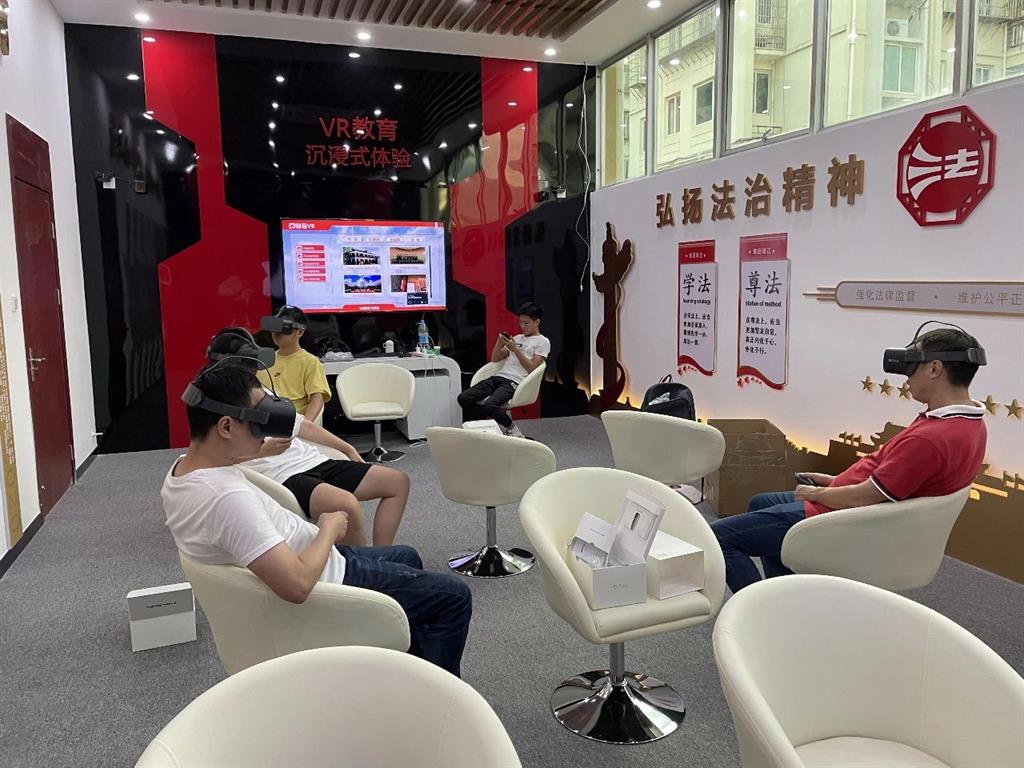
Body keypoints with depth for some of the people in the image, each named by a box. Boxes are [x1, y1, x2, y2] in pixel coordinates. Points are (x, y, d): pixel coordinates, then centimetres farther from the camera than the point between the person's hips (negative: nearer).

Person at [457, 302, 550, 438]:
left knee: (490, 405, -33)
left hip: (515, 382, -7)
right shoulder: (517, 338, 26)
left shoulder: (543, 342, 6)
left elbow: (532, 368, -7)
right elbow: (494, 359, 24)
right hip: (498, 377, 7)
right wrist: (499, 342, 6)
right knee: (463, 398, -13)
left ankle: (513, 430, -7)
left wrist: (515, 349, -12)